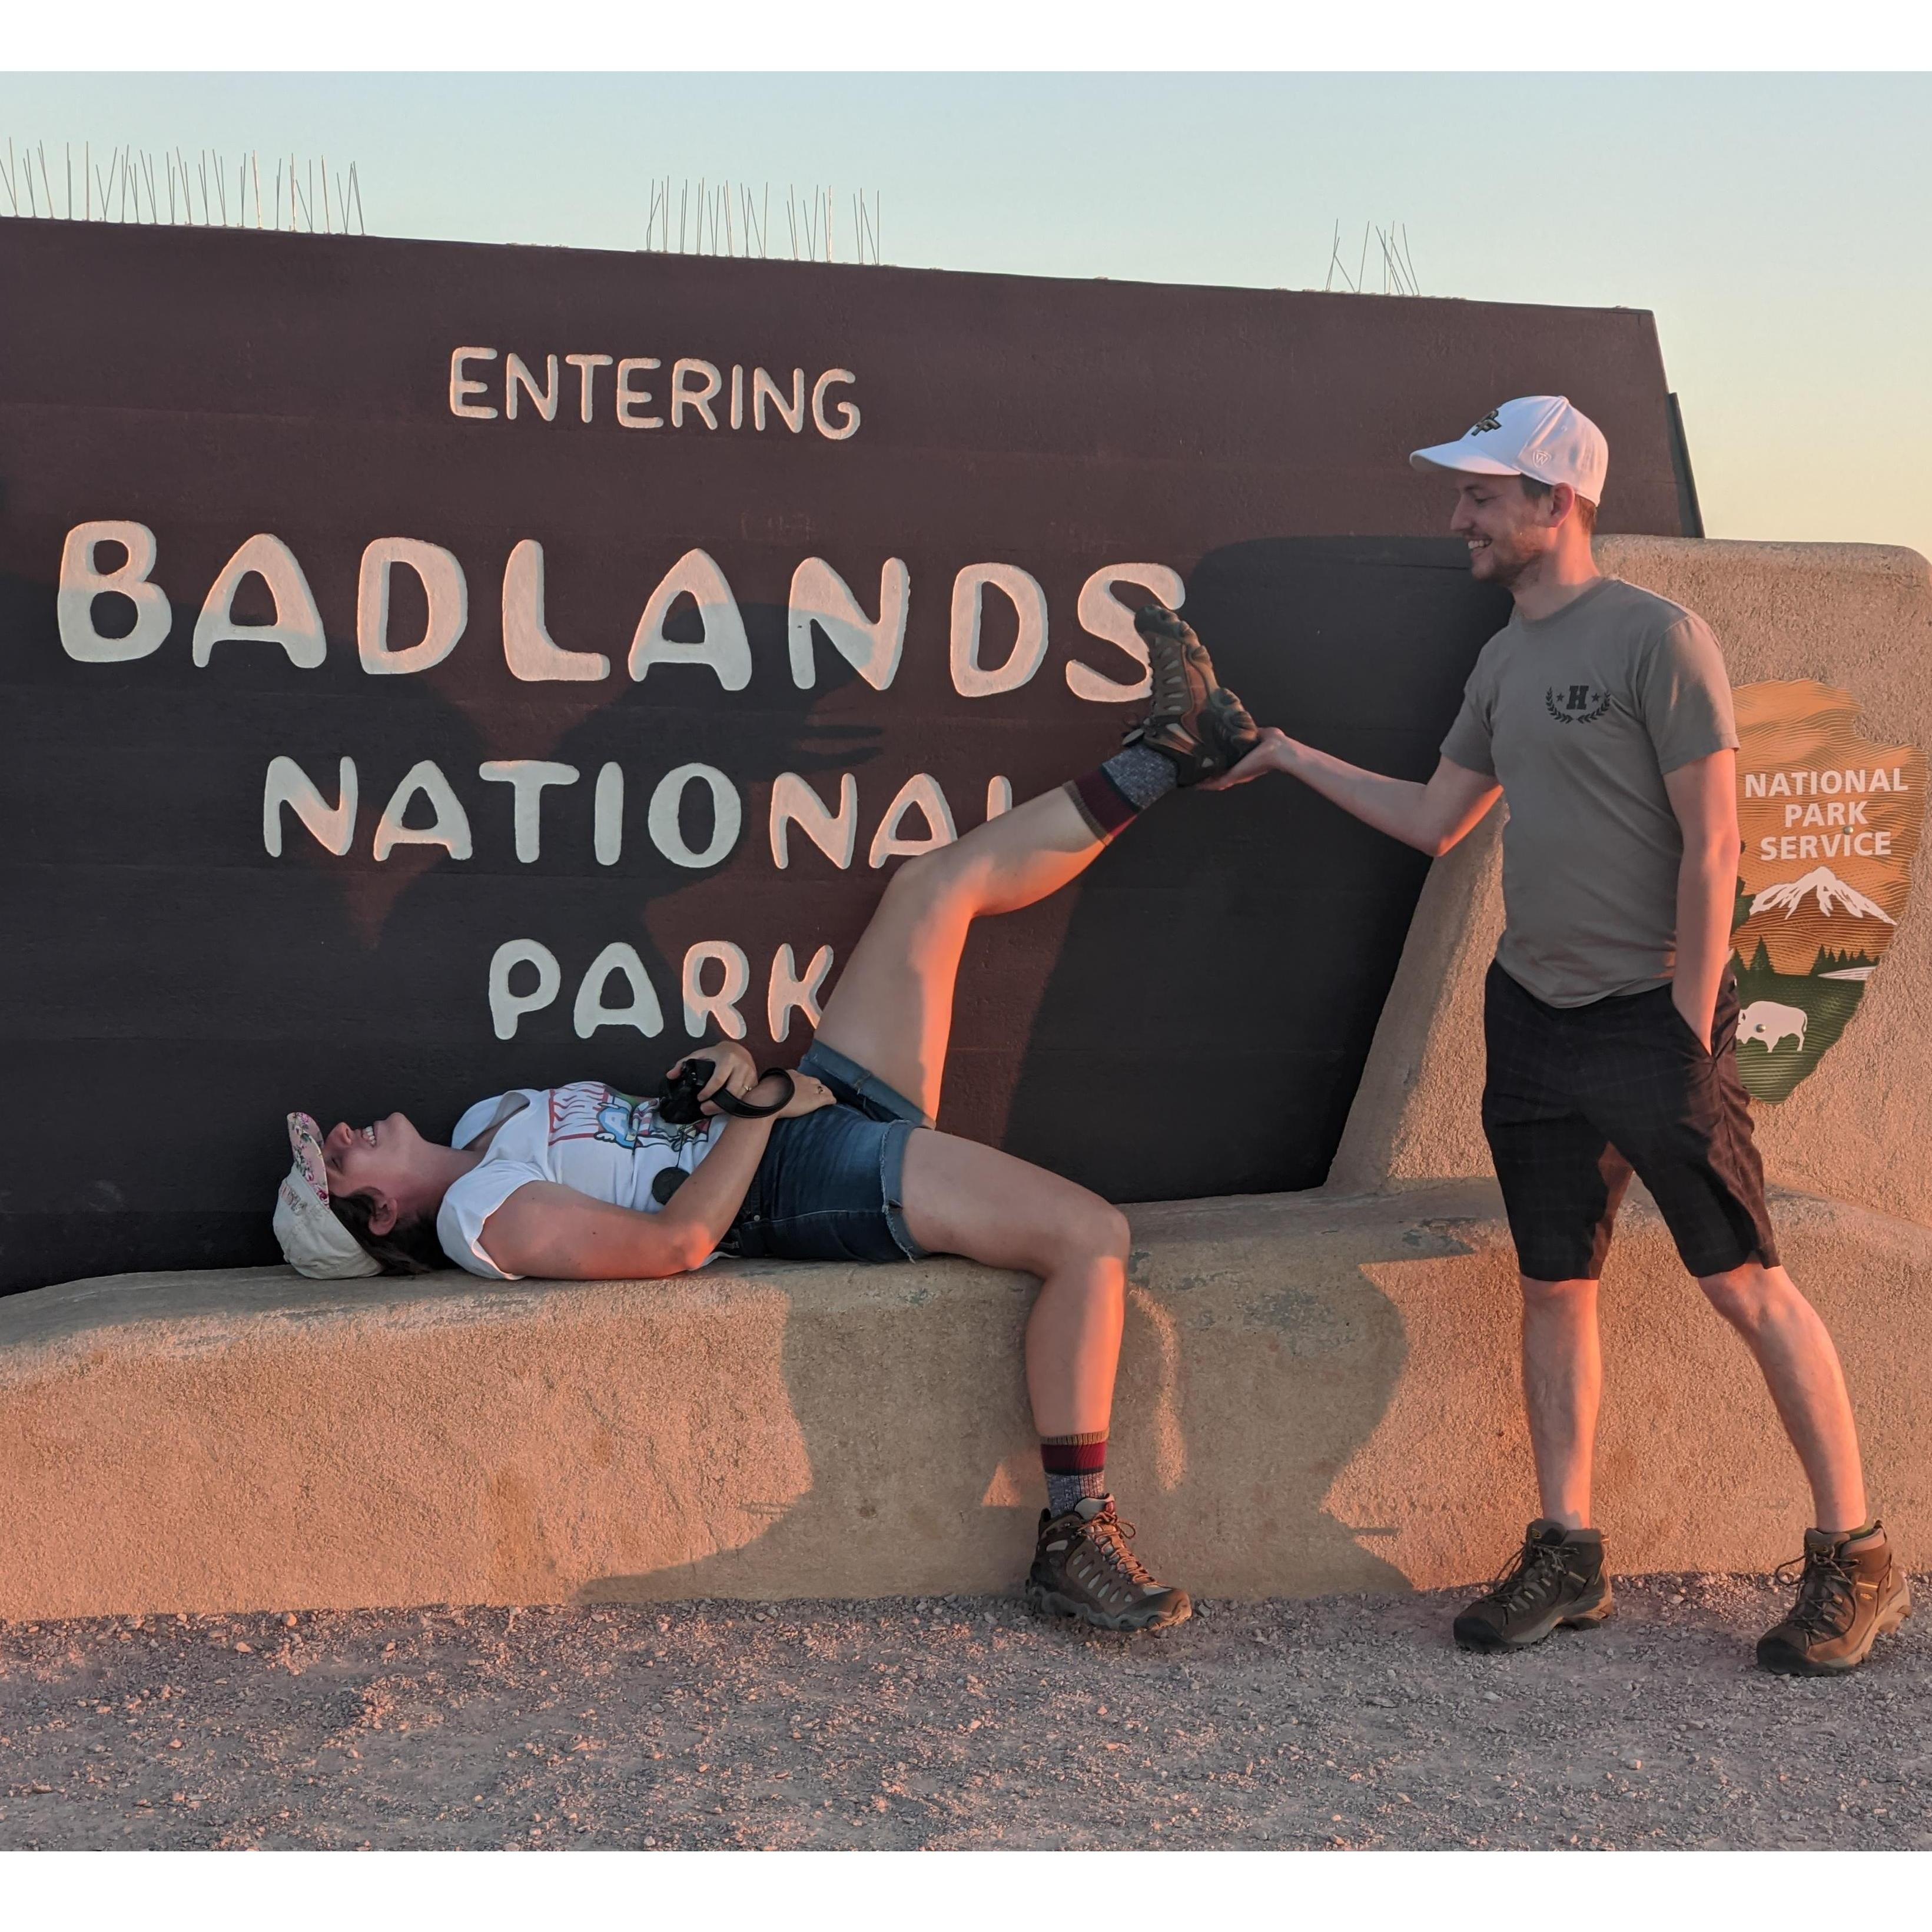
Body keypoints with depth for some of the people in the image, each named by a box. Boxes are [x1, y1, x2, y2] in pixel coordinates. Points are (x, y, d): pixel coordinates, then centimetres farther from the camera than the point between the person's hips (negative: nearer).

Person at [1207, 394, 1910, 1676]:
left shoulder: (1658, 638, -10)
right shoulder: (1505, 661, 12)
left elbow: (1711, 844, -13)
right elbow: (1436, 820, 21)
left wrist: (1691, 1027, -15)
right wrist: (1287, 757, 20)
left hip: (1651, 1019, -7)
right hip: (1532, 1015, 7)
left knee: (1743, 1279, -4)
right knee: (1555, 1282, 9)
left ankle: (1857, 1557, 8)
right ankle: (1569, 1556, 18)